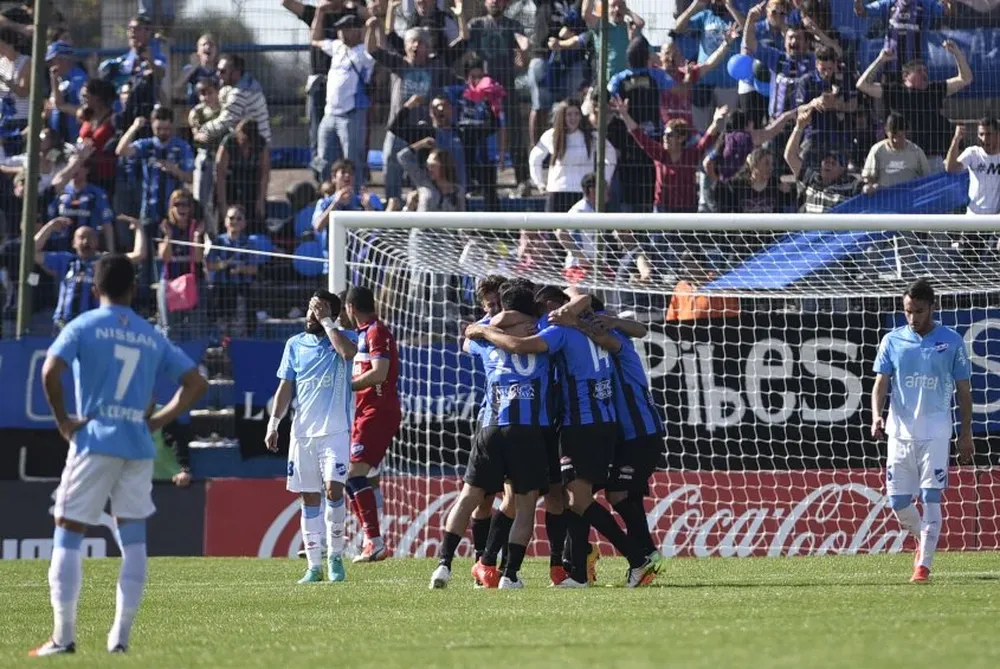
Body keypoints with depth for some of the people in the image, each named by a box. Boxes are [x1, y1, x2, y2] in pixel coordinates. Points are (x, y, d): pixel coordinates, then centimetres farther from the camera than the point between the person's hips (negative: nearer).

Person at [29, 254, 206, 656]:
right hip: (138, 447, 3)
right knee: (133, 539, 7)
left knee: (68, 534, 2)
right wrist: (160, 419, 10)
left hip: (94, 442, -3)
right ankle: (121, 636, 2)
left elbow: (51, 372, -16)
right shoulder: (152, 337, 12)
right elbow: (196, 384, 13)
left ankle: (63, 636, -4)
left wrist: (62, 419, -6)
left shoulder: (83, 327, -1)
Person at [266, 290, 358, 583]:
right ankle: (314, 567, 6)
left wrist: (326, 322, -12)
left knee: (333, 488, -18)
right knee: (309, 498, 3)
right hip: (302, 432, 4)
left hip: (335, 430, -4)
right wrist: (273, 423, 6)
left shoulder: (340, 338, 2)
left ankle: (335, 557, -4)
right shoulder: (295, 344, 12)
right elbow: (285, 388, 14)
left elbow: (348, 352, -23)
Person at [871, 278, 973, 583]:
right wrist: (876, 415, -15)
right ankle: (923, 540, 32)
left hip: (935, 432, -3)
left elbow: (963, 390, 5)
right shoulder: (892, 341, 5)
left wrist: (966, 434, 3)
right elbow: (881, 383, 4)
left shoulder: (951, 341, 0)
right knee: (897, 500, 3)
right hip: (900, 430, 3)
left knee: (931, 498, -9)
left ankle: (924, 565, -6)